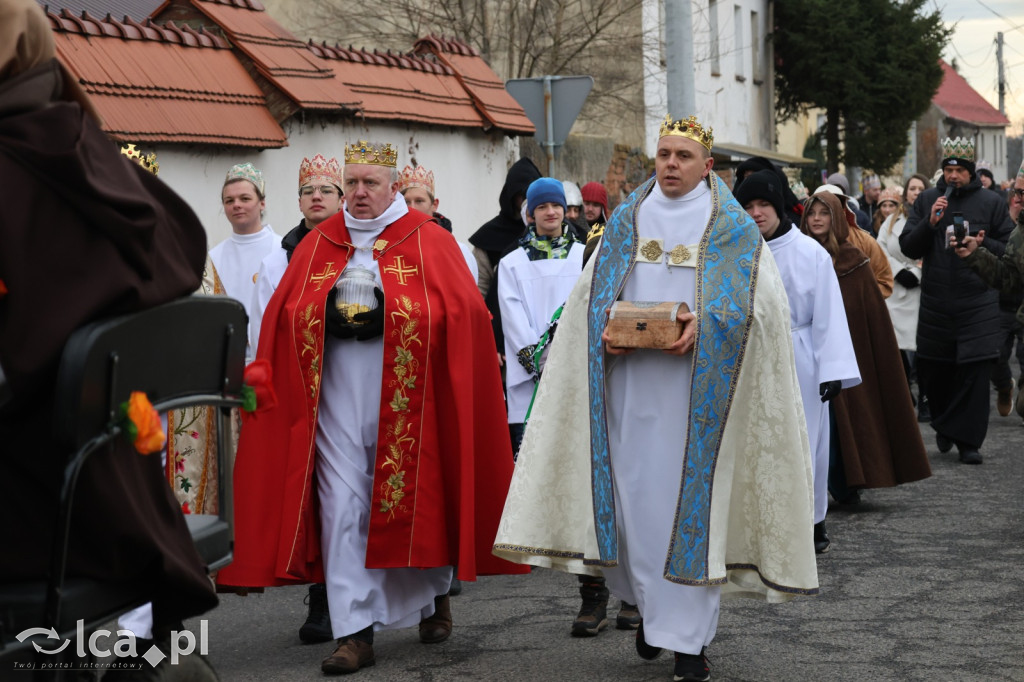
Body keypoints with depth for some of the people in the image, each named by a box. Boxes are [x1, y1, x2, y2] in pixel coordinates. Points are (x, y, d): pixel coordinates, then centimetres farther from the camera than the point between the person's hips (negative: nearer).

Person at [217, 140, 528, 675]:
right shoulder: (318, 244, 11)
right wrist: (331, 316, -6)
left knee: (412, 499, 8)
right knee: (341, 509, -6)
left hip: (406, 396, -2)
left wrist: (388, 314, -12)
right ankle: (354, 633, -5)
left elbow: (463, 312, -5)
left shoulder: (429, 241, 3)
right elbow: (284, 315, 9)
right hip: (337, 396, 2)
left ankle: (434, 592, 35)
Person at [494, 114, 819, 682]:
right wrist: (605, 331, -7)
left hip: (697, 381, -3)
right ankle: (649, 603, 22)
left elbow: (760, 298, -3)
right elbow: (591, 291, 13)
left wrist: (705, 324, -19)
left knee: (691, 499, -4)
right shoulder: (627, 221, 14)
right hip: (631, 381, 3)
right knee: (633, 492, 1)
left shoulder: (733, 228, 4)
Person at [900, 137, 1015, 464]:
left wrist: (981, 243, -15)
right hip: (935, 301, 2)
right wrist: (930, 223, -12)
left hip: (978, 303, -2)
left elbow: (1009, 250, 4)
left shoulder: (992, 203, 3)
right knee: (934, 369, 8)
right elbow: (909, 247, 4)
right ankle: (944, 425, 32)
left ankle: (968, 440, -1)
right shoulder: (926, 200, 7)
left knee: (975, 372, -7)